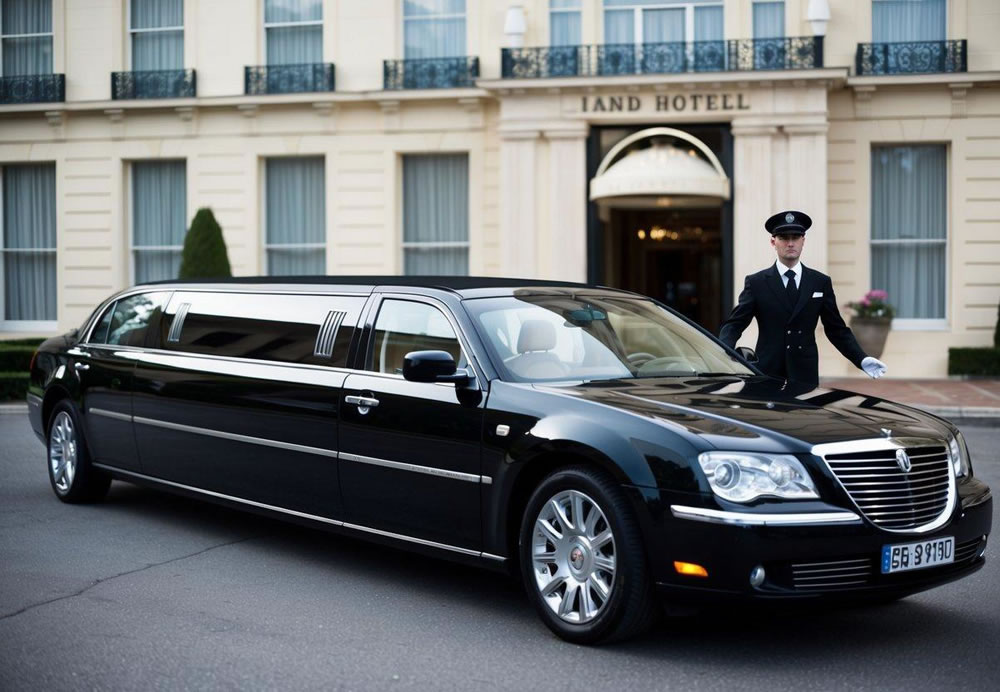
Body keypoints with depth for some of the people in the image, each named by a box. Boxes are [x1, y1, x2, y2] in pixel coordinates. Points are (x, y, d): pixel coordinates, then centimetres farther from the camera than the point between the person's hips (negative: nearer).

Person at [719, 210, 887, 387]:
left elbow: (837, 330, 10)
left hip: (805, 375, 1)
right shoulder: (756, 283, 3)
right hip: (767, 374, -1)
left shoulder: (821, 283, 9)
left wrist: (862, 360, -3)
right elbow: (733, 324, -2)